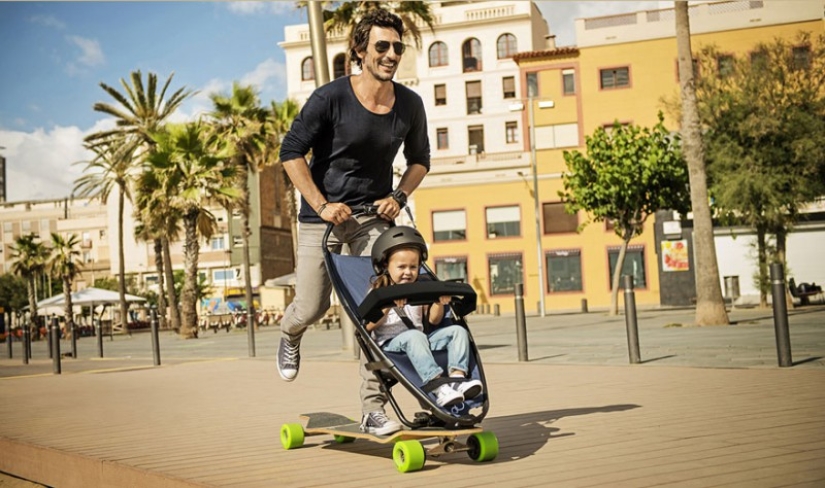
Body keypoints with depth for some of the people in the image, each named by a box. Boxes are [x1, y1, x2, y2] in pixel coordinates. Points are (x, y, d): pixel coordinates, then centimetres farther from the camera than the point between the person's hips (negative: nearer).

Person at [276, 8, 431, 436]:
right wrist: (322, 205, -17)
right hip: (323, 214, -2)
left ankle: (373, 408, 0)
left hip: (374, 214, 3)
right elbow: (291, 151, -10)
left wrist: (399, 197, -4)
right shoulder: (331, 98, -15)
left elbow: (419, 159, 14)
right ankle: (290, 335, 42)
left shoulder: (409, 105, -3)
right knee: (312, 308, 2)